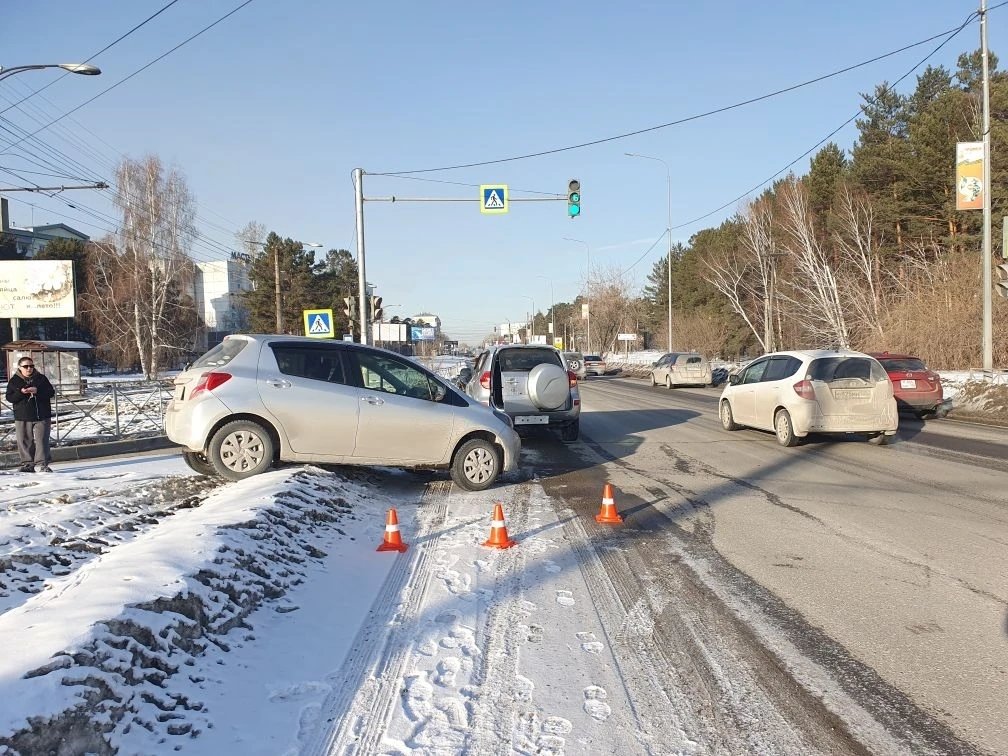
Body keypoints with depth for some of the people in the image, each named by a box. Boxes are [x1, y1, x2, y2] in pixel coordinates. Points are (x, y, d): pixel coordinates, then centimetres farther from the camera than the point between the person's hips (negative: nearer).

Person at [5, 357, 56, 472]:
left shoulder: (41, 378, 4)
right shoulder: (14, 381, 5)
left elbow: (51, 392, -2)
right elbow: (9, 398, -1)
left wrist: (37, 391, -17)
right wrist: (21, 392, -19)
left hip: (42, 416, -1)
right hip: (22, 417, 1)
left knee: (42, 440, -5)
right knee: (25, 442, 5)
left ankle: (43, 464, -4)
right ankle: (27, 464, 14)